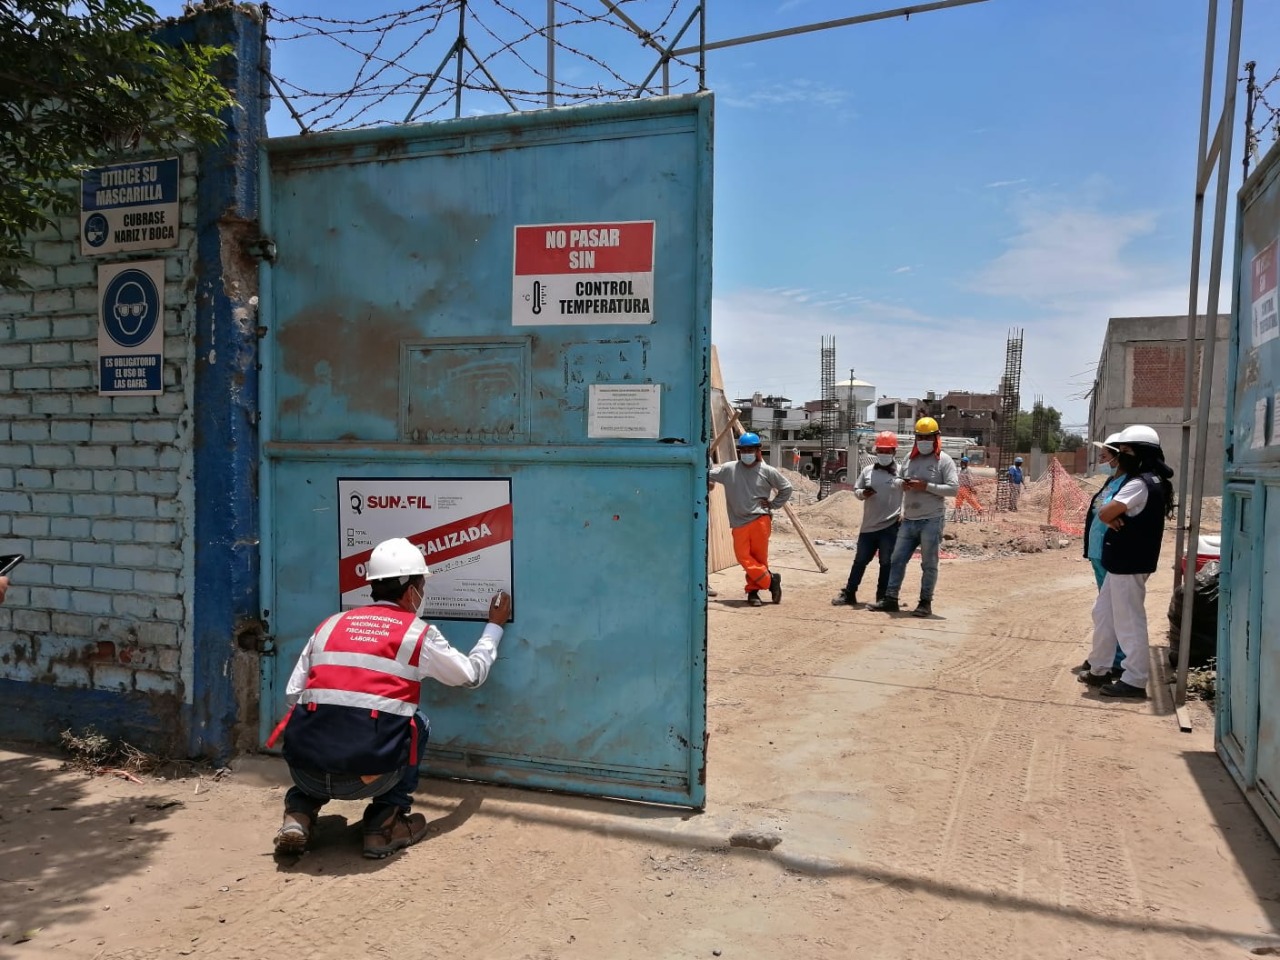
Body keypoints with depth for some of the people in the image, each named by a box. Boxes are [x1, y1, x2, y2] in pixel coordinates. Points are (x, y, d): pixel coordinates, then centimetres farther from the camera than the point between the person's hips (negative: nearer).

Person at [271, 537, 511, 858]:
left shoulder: (329, 625, 14)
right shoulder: (418, 633, 5)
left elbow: (293, 696, 12)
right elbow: (473, 674, 20)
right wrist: (495, 625, 36)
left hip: (305, 770, 4)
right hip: (368, 775, -4)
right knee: (416, 724, 26)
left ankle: (299, 814, 18)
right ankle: (385, 823, 16)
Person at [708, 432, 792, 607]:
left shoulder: (767, 471, 1)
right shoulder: (729, 469, 2)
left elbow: (786, 488, 11)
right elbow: (707, 475, 7)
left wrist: (773, 504, 4)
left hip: (760, 520, -1)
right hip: (739, 522, 1)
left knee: (759, 556, -1)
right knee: (743, 556, -10)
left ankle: (753, 590, 14)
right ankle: (770, 580, 3)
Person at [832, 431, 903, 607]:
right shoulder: (867, 470, 8)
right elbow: (856, 490, 14)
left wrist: (904, 512, -17)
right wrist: (862, 493, -9)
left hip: (890, 526, -4)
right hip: (869, 525, 4)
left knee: (887, 563, 3)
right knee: (860, 560, 10)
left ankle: (882, 598, 13)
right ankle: (848, 594, 18)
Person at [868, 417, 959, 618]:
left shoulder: (944, 460, -6)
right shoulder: (910, 458, 12)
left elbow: (953, 488, -13)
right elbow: (897, 479, 20)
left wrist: (927, 486, -20)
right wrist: (901, 483, -3)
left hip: (931, 520, -6)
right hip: (908, 520, 6)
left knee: (929, 564, 4)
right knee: (897, 560, 7)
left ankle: (926, 603, 12)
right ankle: (890, 599, 14)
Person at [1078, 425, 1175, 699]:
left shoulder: (1139, 483, -20)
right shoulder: (1153, 481, 14)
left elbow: (1104, 514, -23)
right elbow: (1113, 515, 14)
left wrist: (1112, 518, -2)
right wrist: (1116, 518, -7)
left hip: (1128, 564, -10)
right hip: (1123, 561, 10)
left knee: (1129, 622, -2)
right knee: (1103, 613, 17)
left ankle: (1134, 681, 7)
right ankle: (1100, 669, 26)